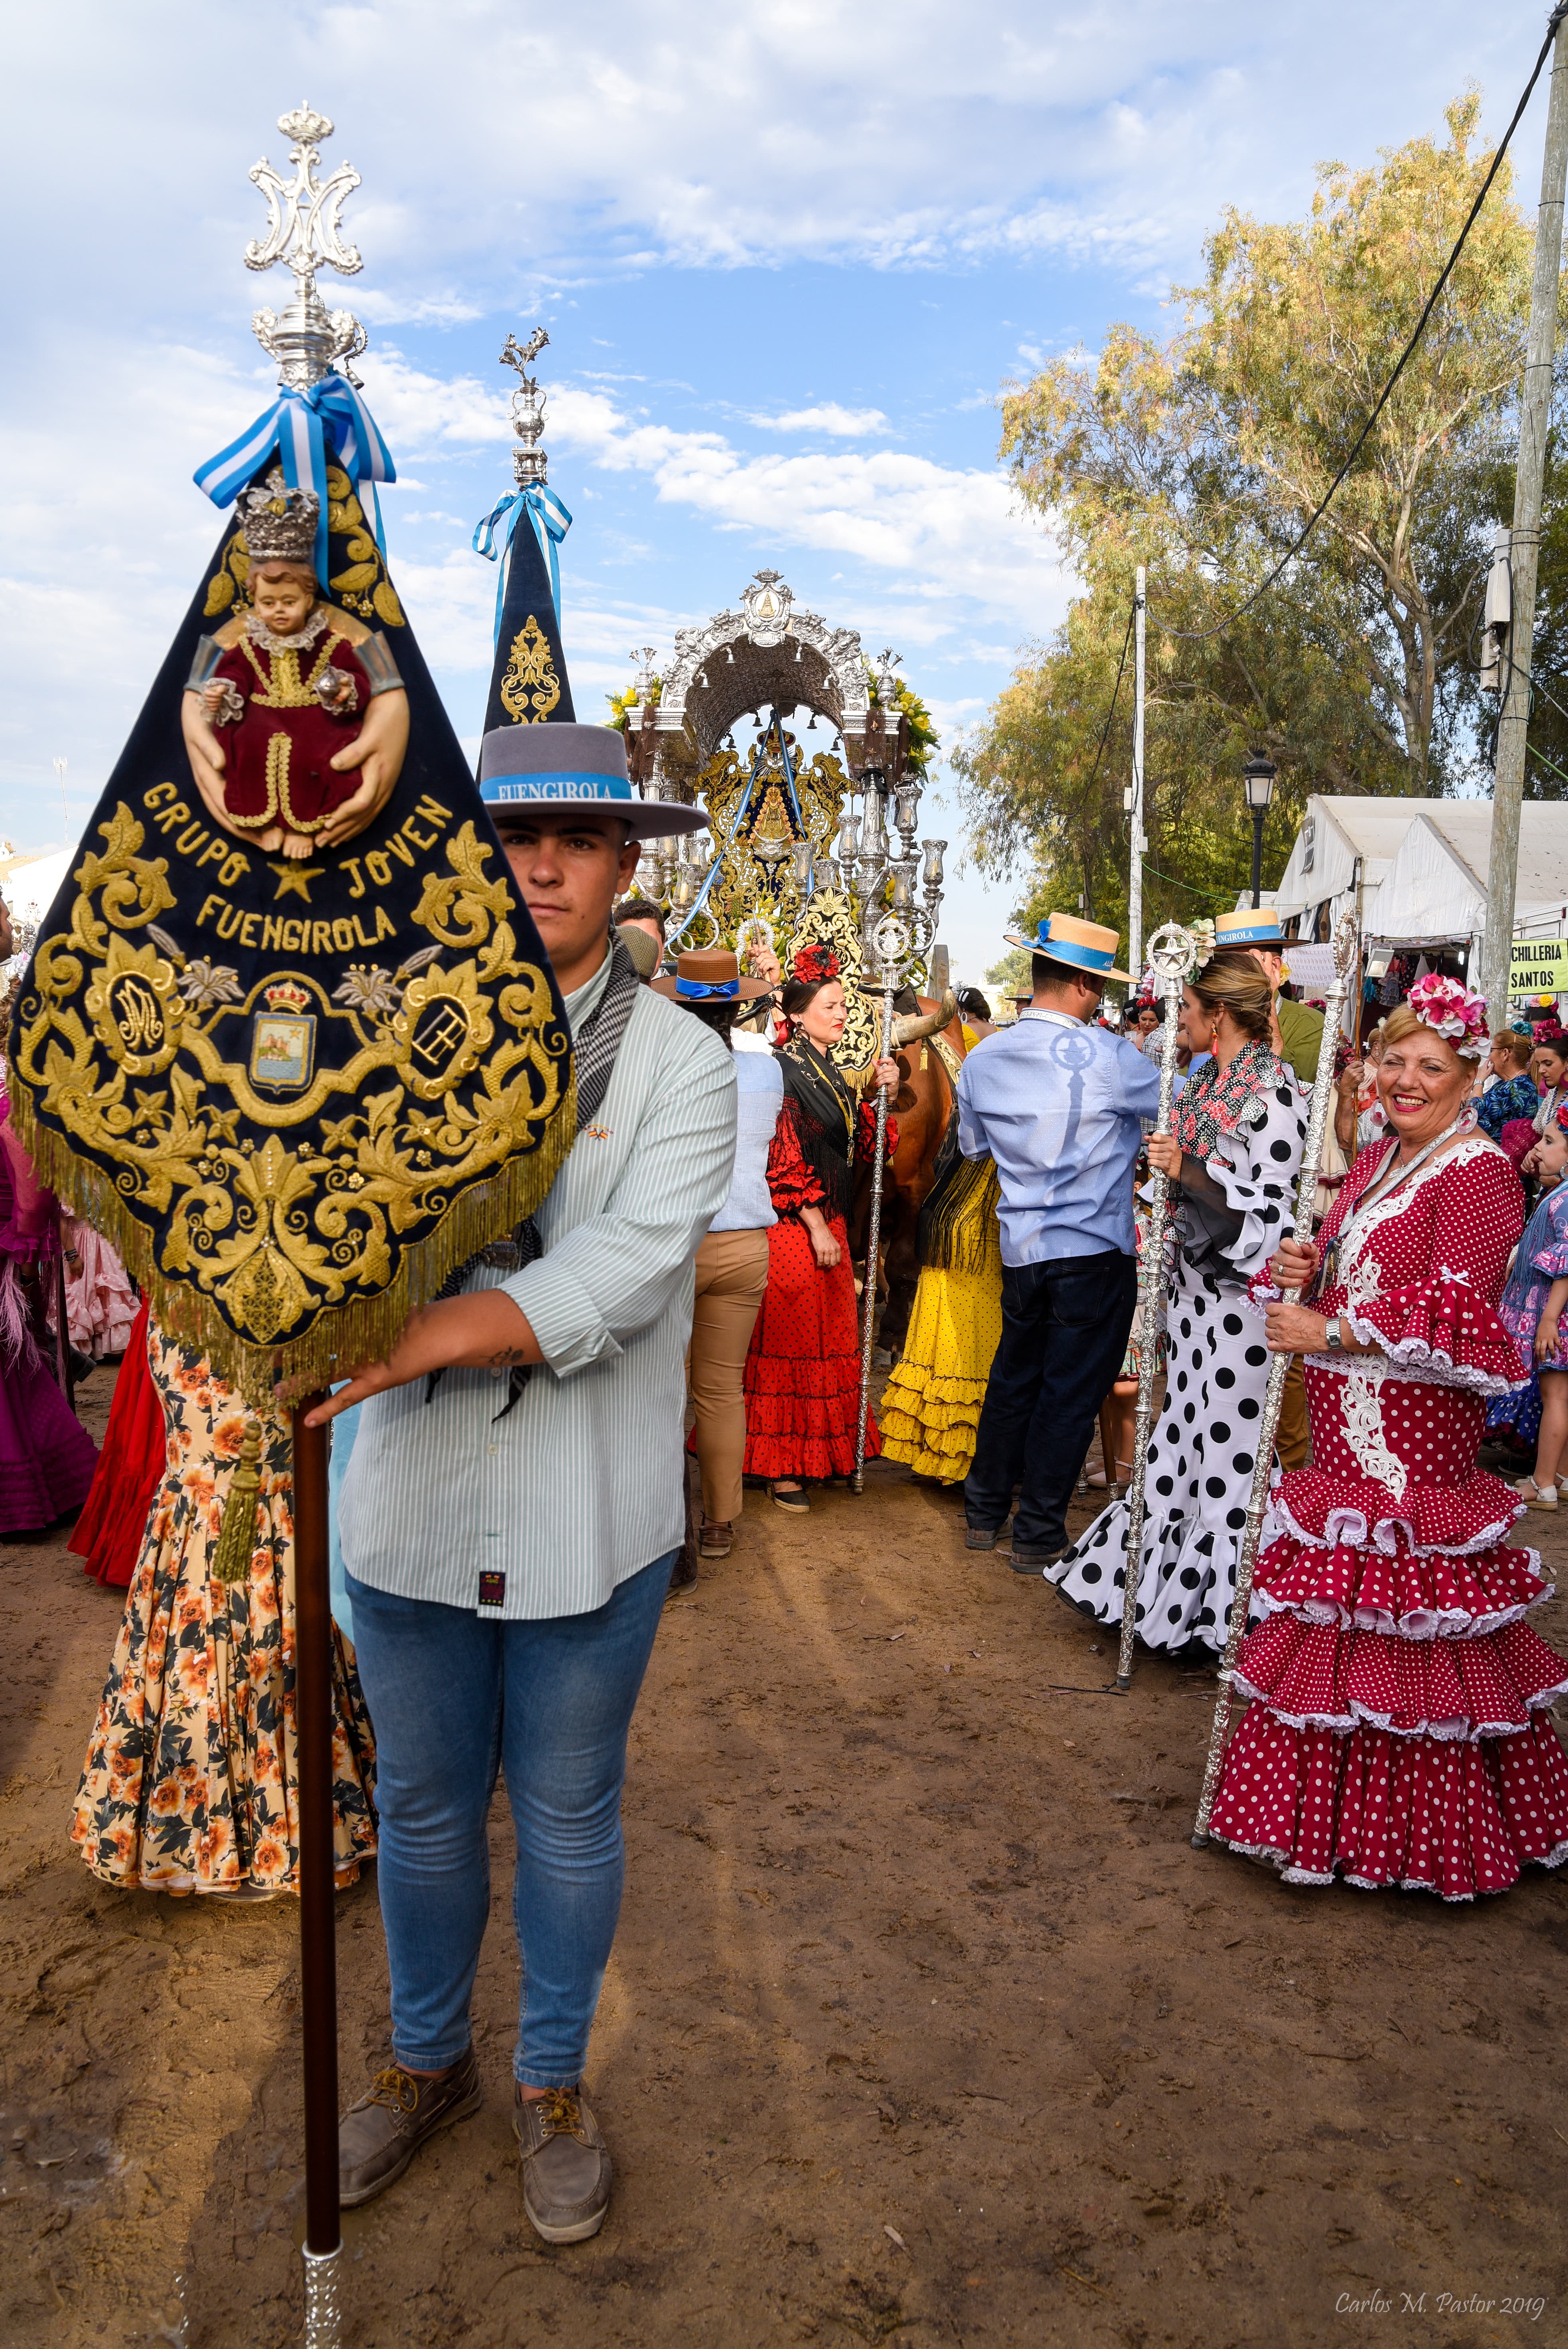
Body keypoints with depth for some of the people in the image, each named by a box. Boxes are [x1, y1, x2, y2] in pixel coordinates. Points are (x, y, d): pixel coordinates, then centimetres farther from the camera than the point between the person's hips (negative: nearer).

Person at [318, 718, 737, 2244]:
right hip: (413, 1499, 2)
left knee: (567, 1816, 17)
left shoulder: (679, 1059, -7)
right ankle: (425, 2061, 47)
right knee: (422, 1808, 20)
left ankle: (551, 2081, 42)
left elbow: (624, 1275, -19)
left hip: (591, 1517, -2)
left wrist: (406, 1339, -28)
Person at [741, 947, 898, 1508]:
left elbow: (860, 1145, 14)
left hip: (828, 1224, 9)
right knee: (788, 1344, -2)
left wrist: (882, 1095, -1)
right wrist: (818, 1229, -18)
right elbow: (785, 1160, -17)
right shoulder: (785, 1072, -13)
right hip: (793, 1227, -9)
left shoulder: (830, 1073, 14)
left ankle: (814, 1454, 23)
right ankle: (779, 1466, 6)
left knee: (824, 1342, 13)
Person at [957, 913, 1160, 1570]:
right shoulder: (1104, 1057, -16)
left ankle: (984, 1511, 30)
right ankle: (1038, 1535, 14)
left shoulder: (982, 1059, 3)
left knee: (1012, 1380, 19)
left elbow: (973, 1144, 18)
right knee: (1069, 1395, 5)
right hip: (1095, 1251, -5)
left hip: (1020, 1247, 6)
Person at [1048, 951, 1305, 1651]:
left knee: (1224, 1448, 1)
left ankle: (1213, 1616, 14)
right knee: (1182, 1432, 14)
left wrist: (1185, 1171, -23)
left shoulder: (1275, 1095, -15)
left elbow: (1268, 1214, -19)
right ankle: (1163, 1588, 27)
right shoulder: (1207, 1082, 11)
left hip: (1238, 1296, -8)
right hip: (1194, 1283, 8)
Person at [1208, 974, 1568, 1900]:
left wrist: (1326, 1332, -19)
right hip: (1349, 1430, 9)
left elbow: (1452, 1314, -22)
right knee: (1340, 1614, 15)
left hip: (1416, 1435, -9)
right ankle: (1336, 1809, 30)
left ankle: (1421, 1829, 16)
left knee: (1405, 1628, -1)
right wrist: (1303, 1271, 1)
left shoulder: (1479, 1173, -14)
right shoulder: (1378, 1160, 13)